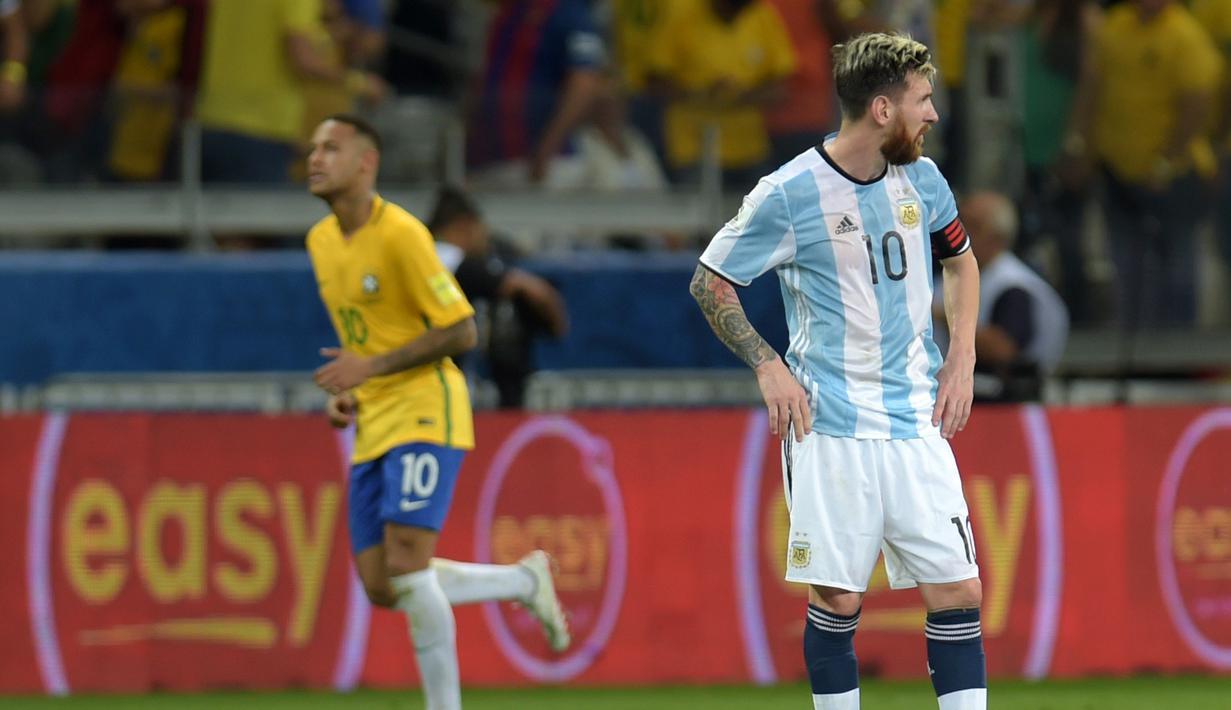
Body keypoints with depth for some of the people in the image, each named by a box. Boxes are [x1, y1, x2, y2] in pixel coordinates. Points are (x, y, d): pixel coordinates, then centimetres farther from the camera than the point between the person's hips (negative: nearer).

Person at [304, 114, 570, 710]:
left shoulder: (400, 234, -14)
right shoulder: (321, 241, 12)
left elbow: (460, 331, -14)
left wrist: (372, 368, -19)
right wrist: (348, 394, 9)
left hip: (425, 413, -8)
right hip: (373, 429, 8)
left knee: (406, 567, -19)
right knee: (381, 587, 1)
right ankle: (525, 581, 21)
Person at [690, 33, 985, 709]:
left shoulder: (921, 179, 6)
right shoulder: (788, 195, -9)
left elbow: (960, 260, 25)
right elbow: (709, 283, 2)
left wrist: (962, 359, 13)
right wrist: (767, 365, -8)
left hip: (916, 420, 4)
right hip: (828, 425, -4)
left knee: (959, 591, -4)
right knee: (836, 600, -3)